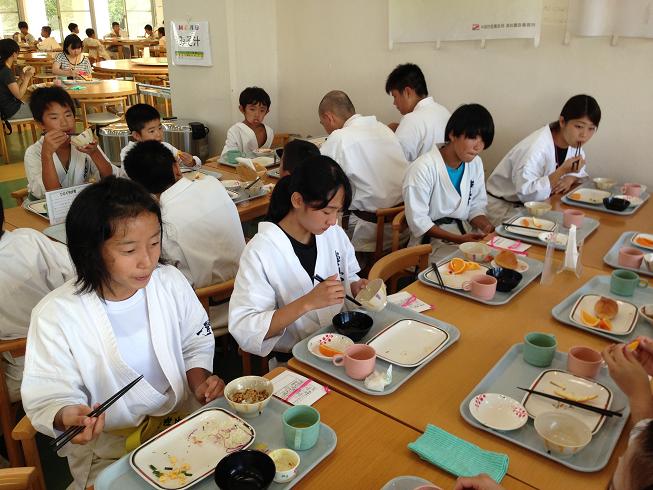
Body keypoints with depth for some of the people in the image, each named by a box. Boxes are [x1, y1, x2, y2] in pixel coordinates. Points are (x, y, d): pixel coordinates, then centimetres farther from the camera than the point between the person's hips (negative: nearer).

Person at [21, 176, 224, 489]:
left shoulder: (171, 281, -7)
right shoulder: (54, 316, -18)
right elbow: (49, 397, -10)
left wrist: (200, 383, -10)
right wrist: (68, 416, -31)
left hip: (183, 419, 3)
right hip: (105, 449, -2)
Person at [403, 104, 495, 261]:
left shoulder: (476, 163, 3)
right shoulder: (423, 168, -19)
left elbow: (476, 207, 10)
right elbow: (418, 221, -17)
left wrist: (487, 227, -12)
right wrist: (458, 239, -23)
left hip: (466, 231, 7)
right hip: (431, 238, -7)